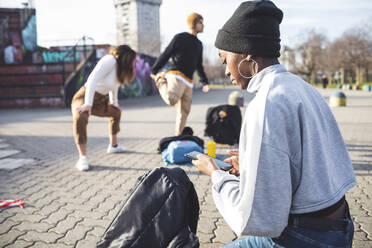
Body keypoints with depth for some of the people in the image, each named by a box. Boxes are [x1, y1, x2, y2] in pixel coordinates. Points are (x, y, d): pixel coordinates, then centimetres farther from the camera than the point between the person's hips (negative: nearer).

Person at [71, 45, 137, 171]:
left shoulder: (119, 67, 7)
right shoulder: (110, 60, -21)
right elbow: (92, 79, -30)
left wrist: (114, 103, 33)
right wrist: (88, 104, -35)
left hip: (99, 100, 10)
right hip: (84, 98, -10)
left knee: (116, 112, 28)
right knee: (80, 118, -39)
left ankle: (113, 146, 41)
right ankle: (82, 158, -32)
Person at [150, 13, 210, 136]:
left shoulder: (199, 44, 22)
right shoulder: (180, 38, 1)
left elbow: (199, 66, 28)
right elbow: (165, 55, 0)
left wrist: (205, 82, 20)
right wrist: (154, 71, -4)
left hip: (188, 82, 7)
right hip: (176, 76, -7)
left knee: (184, 111, 5)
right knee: (171, 100, -30)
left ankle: (178, 136, 15)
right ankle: (161, 80, -2)